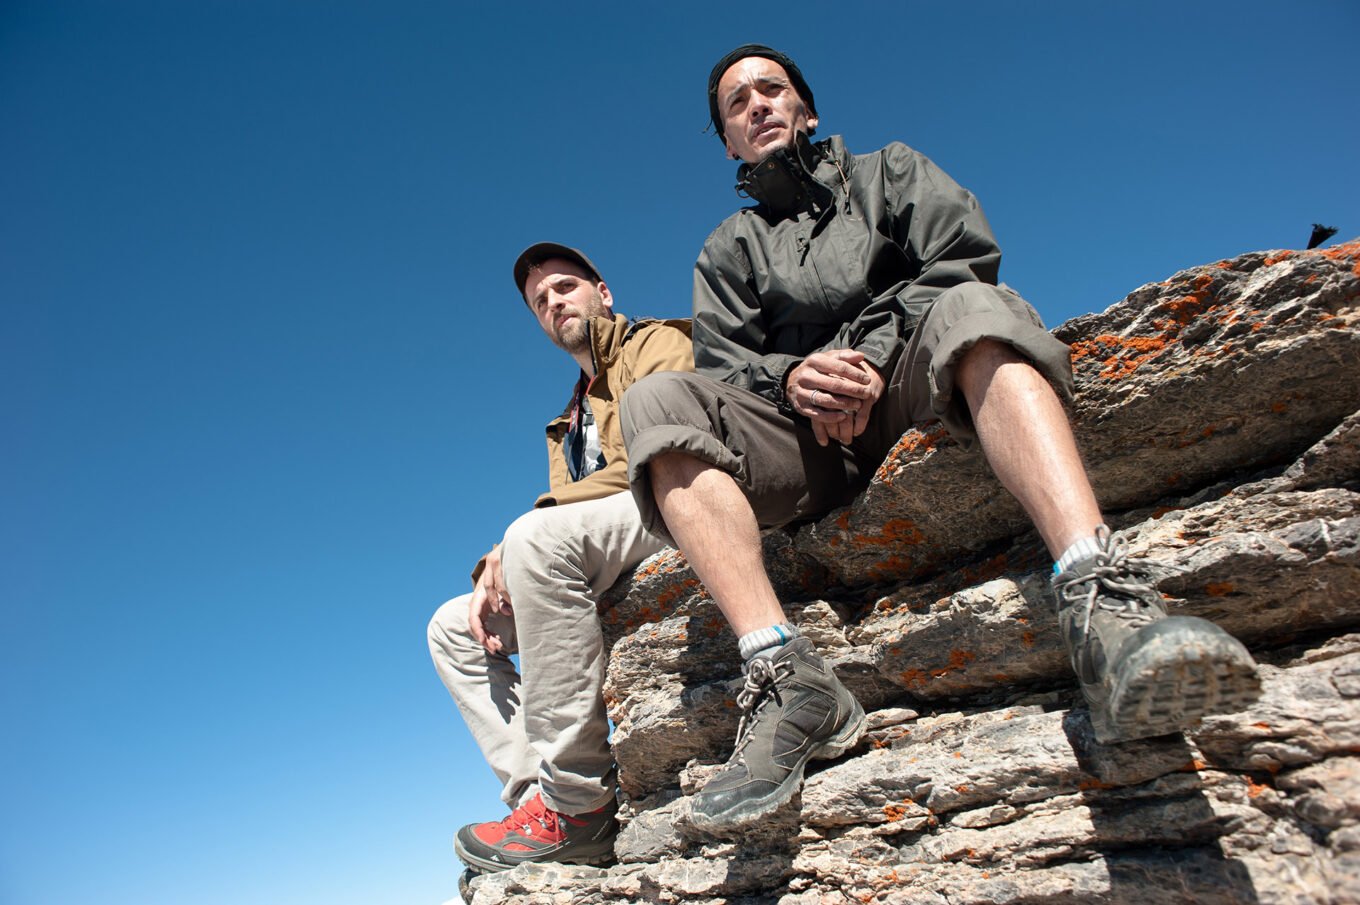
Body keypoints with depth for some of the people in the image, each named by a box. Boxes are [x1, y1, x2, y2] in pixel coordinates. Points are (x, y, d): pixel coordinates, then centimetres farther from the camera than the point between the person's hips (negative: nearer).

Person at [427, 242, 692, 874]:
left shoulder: (657, 343, 6)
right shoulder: (569, 426, 31)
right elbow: (557, 519, 21)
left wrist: (518, 544, -17)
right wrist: (496, 572, -2)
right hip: (599, 578, 9)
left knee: (540, 536, -33)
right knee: (452, 629, 6)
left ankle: (576, 804, -27)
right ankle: (536, 794, -12)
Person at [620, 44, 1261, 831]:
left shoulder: (891, 171, 25)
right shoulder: (728, 250, 27)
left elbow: (964, 257, 5)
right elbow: (723, 364, 10)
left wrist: (872, 357, -11)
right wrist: (792, 375, -15)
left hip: (911, 387, -1)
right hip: (809, 432, 1)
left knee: (967, 305, -33)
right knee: (657, 402, -25)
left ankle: (1100, 601, -55)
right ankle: (781, 676, -41)